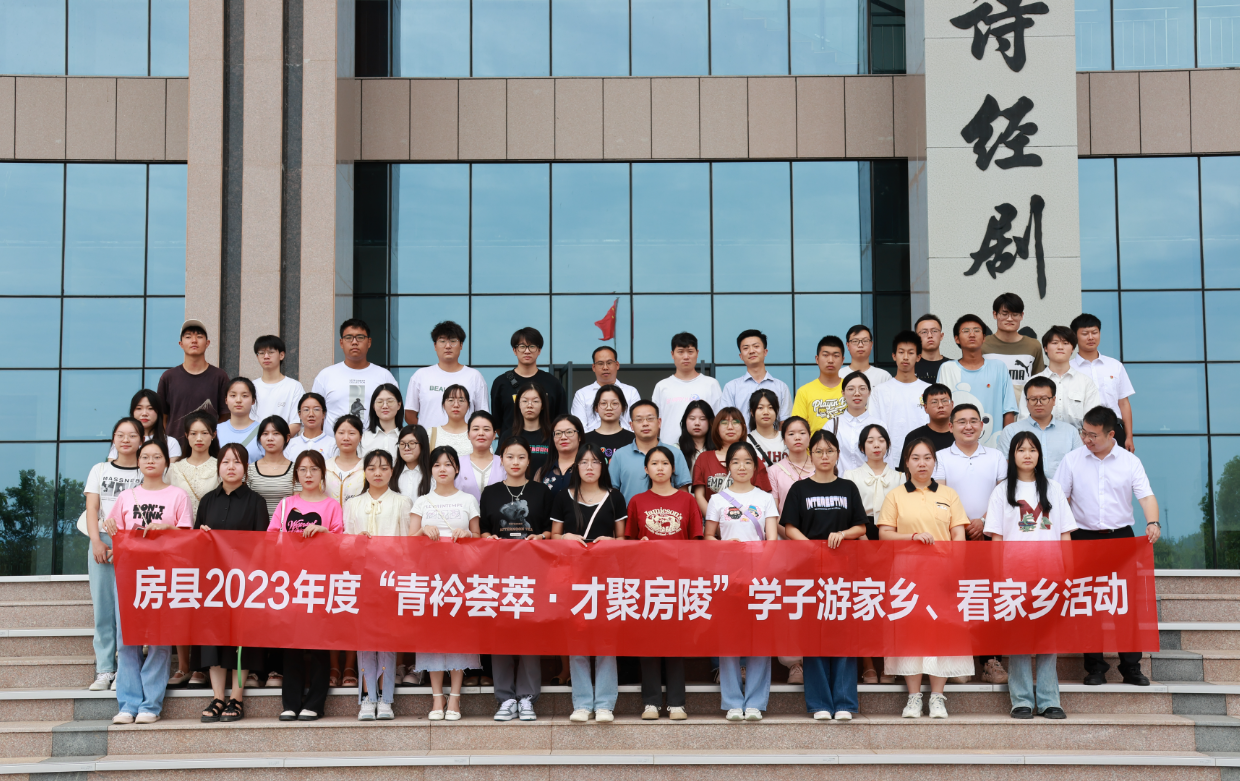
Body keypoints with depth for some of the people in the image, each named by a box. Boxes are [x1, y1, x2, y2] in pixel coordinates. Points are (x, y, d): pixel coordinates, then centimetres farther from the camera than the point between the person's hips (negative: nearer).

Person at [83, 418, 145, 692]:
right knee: (102, 607, 1)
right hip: (101, 543, 3)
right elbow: (92, 508, 7)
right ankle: (104, 670, 4)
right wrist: (96, 542, -9)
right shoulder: (100, 470, 15)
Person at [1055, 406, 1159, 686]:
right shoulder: (1072, 460, 4)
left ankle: (1131, 667, 5)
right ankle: (1094, 667, 7)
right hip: (1084, 537, 0)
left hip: (1121, 536, 0)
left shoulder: (1130, 461, 3)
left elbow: (1146, 495, -5)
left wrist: (1152, 522, -23)